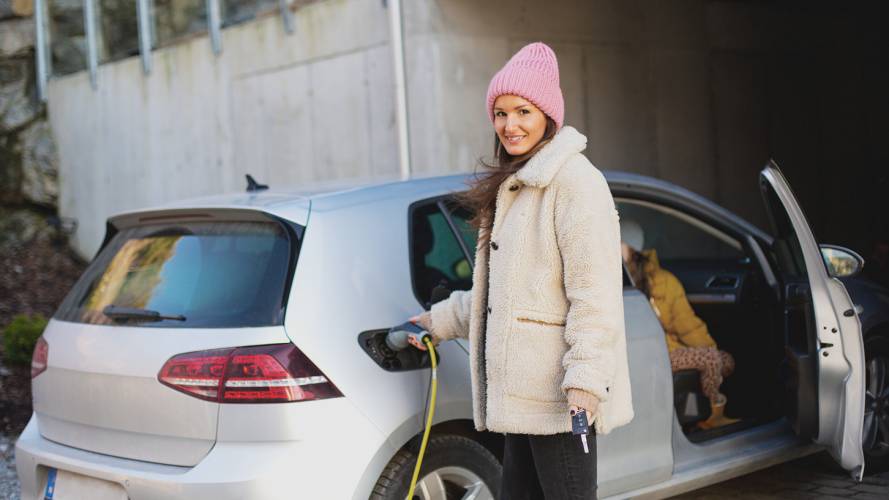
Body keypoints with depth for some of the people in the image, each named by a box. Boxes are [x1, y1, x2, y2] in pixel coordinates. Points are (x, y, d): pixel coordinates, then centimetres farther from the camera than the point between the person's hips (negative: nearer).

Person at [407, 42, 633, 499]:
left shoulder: (574, 179, -10)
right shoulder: (513, 187, 21)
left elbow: (594, 291, -17)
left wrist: (585, 378, -23)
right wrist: (442, 320, 30)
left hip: (559, 393, -9)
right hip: (522, 392, 9)